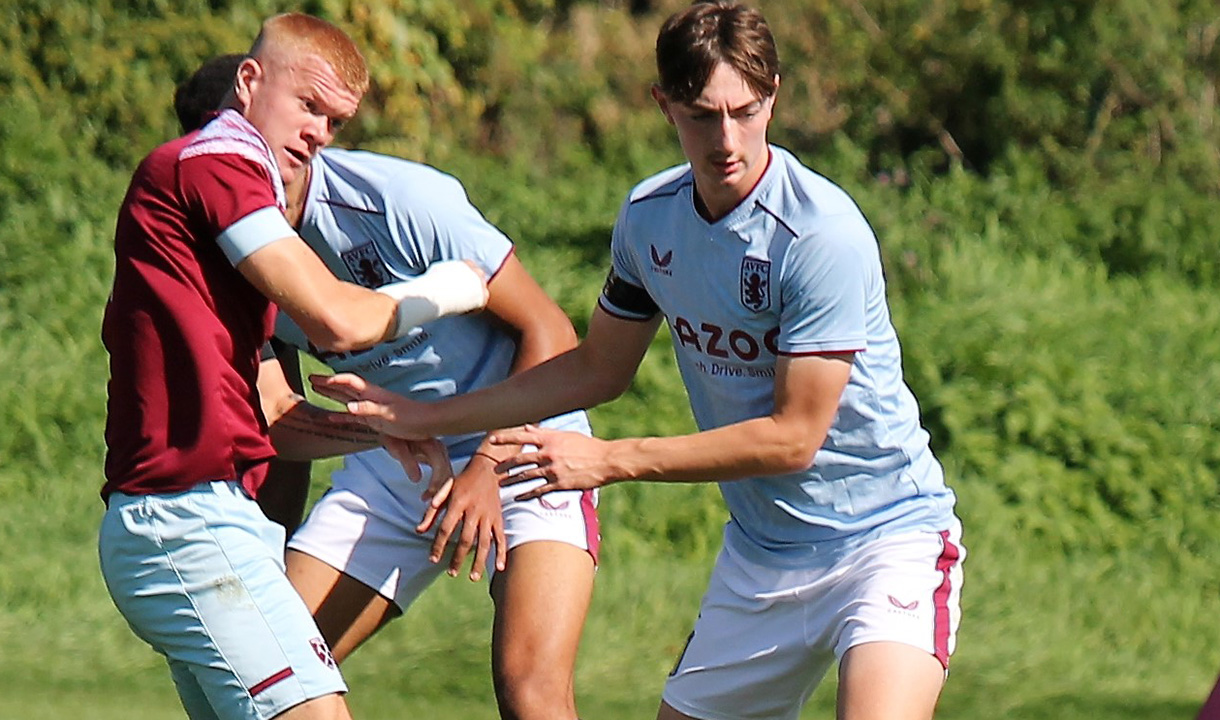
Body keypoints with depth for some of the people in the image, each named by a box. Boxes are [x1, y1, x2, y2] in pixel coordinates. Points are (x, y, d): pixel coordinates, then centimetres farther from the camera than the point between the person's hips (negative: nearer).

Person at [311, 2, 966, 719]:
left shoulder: (822, 233, -21)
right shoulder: (649, 217, 1)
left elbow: (793, 437, -20)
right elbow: (598, 368, 18)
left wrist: (609, 459, -16)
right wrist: (427, 418, 19)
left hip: (886, 532, -7)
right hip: (761, 549, 7)